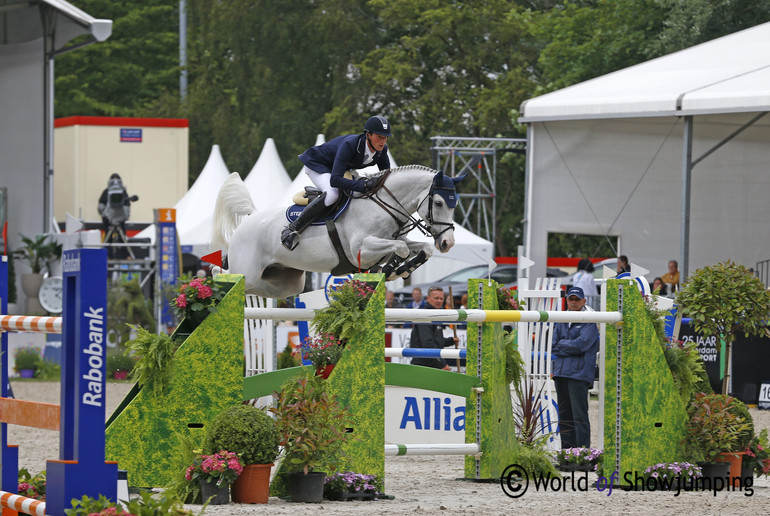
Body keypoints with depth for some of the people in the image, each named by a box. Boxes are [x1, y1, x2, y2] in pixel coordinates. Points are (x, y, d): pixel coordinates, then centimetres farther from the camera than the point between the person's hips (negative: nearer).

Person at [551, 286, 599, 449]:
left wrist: (562, 344, 0)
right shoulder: (561, 322, 19)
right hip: (561, 373, 7)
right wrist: (571, 347, -4)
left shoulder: (590, 323, 0)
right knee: (564, 414, 8)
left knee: (579, 415, -11)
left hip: (579, 373, -7)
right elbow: (554, 348, 11)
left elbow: (582, 344, -13)